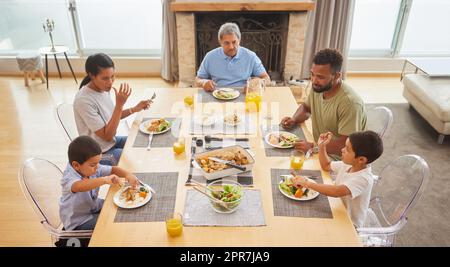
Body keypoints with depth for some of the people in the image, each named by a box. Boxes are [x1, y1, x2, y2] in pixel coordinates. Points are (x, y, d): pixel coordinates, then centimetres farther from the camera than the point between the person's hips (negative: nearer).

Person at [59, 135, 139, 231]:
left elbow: (113, 169, -4)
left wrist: (128, 175, -25)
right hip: (78, 223, -7)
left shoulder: (92, 168, -10)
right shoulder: (68, 178, -32)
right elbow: (78, 187, -55)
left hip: (94, 207, 7)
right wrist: (105, 180, -66)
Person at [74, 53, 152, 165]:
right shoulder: (83, 101, -28)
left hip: (113, 141, 8)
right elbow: (107, 136, -26)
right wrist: (120, 104, -31)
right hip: (100, 153, -8)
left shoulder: (103, 88, -5)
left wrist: (135, 109, -3)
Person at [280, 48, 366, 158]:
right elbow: (306, 107, 19)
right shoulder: (317, 87, -1)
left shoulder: (350, 102, -26)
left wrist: (313, 147, -33)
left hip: (338, 160, -8)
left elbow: (346, 144, -27)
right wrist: (294, 119, 0)